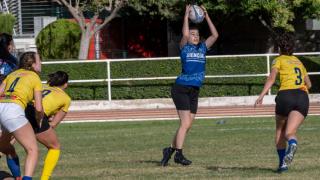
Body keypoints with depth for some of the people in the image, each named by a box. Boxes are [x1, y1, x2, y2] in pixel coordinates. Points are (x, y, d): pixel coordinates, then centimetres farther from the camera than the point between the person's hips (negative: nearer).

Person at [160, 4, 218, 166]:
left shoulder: (202, 48, 13)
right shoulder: (184, 48, 0)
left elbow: (215, 35, 5)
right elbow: (185, 34, -19)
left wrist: (206, 16, 2)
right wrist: (186, 15, -11)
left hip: (194, 92, 6)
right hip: (181, 89, -6)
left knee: (187, 125, 7)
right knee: (185, 123, -12)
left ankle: (170, 150, 19)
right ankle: (179, 154, -7)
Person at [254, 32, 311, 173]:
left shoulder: (279, 60, 11)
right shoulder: (298, 61, 27)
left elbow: (272, 78, -7)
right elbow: (309, 84, 33)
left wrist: (261, 96, -16)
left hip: (286, 94, -3)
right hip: (303, 97, 3)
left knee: (280, 131, 17)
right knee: (290, 133, -6)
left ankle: (282, 163, 8)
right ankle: (292, 145, -42)